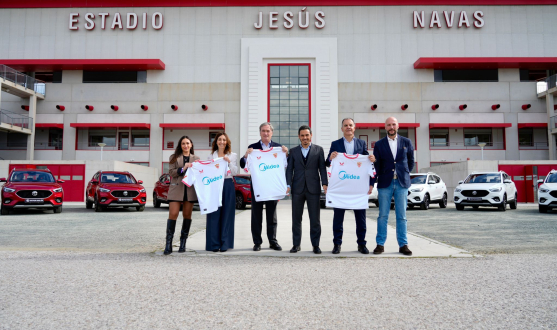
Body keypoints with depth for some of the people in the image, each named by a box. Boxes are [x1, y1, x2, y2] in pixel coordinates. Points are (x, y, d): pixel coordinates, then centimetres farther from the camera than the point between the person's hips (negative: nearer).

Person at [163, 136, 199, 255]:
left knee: (187, 215, 4)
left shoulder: (196, 158, 16)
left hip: (190, 189, 2)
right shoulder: (174, 157, 11)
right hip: (176, 188, -2)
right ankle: (168, 244, -5)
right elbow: (171, 172, -1)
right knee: (173, 214, -9)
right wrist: (183, 169, -14)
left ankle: (183, 243, 13)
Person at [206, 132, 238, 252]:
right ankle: (214, 244, 3)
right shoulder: (211, 156, 13)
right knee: (214, 214, -3)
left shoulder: (233, 156, 10)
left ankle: (225, 244, 7)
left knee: (227, 214, 0)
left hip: (228, 186, 0)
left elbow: (235, 172, 2)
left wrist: (229, 162, -11)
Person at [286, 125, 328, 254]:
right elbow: (289, 169, 7)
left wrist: (324, 183, -8)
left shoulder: (318, 150, 8)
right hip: (297, 189, 1)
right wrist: (288, 185, -5)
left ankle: (315, 245, 12)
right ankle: (296, 244, 17)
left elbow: (322, 168, 4)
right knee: (296, 219, 7)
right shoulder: (293, 151, 10)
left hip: (313, 189, -1)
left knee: (315, 218, 2)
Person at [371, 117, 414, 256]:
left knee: (401, 216, 4)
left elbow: (411, 161, 16)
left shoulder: (406, 142, 8)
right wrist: (378, 180, 6)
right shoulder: (379, 144, 5)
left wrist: (405, 175, 13)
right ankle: (380, 244, 9)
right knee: (383, 216, 2)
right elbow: (376, 164, 8)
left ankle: (403, 245, 11)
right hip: (385, 183, 0)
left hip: (402, 183, 1)